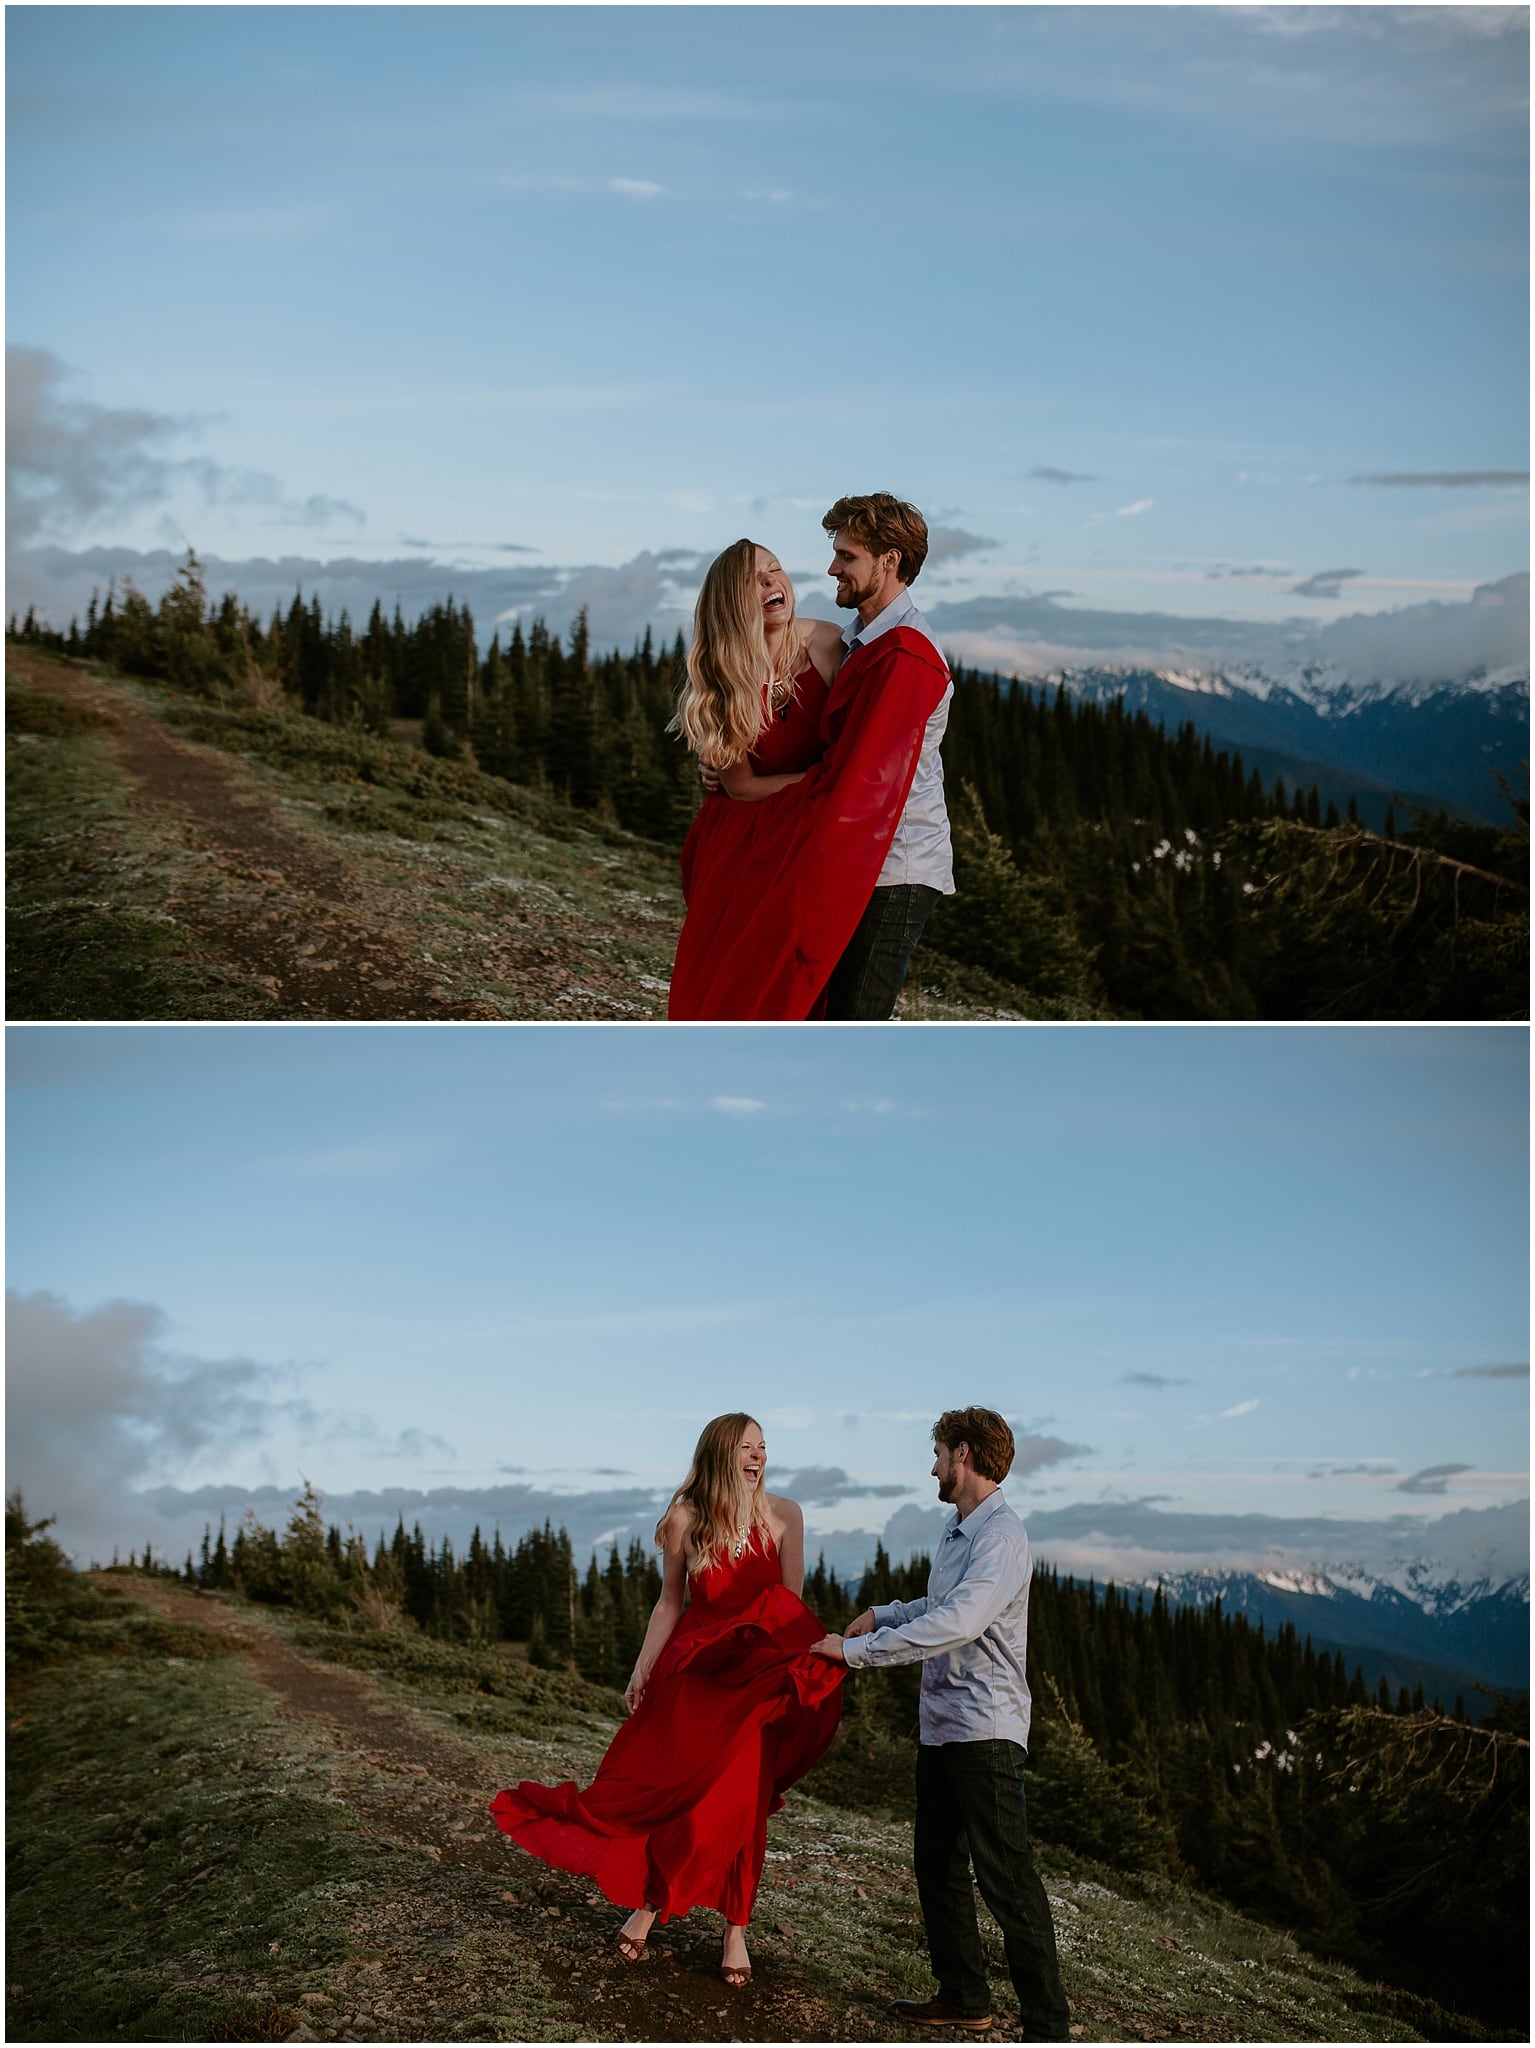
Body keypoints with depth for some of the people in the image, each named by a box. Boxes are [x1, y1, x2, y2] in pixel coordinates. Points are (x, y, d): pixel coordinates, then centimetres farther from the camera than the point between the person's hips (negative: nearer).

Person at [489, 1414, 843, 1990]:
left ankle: (736, 1932, 11)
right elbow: (670, 1602, 5)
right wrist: (642, 1669, 0)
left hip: (754, 1675, -1)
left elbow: (792, 1603, -1)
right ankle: (650, 1903, 20)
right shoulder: (685, 1518, -3)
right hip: (690, 1667, 1)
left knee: (740, 1805, -1)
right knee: (661, 1788, -1)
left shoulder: (782, 1515, -3)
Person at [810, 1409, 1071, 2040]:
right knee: (936, 1864, 18)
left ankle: (1048, 2027, -6)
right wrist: (882, 1614, 16)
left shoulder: (1001, 1538, -17)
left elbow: (955, 1624, -28)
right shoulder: (957, 1533, 13)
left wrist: (855, 1651, -24)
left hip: (985, 1732, -10)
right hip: (940, 1725, 10)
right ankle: (964, 1999, 30)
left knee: (1005, 1878, -10)